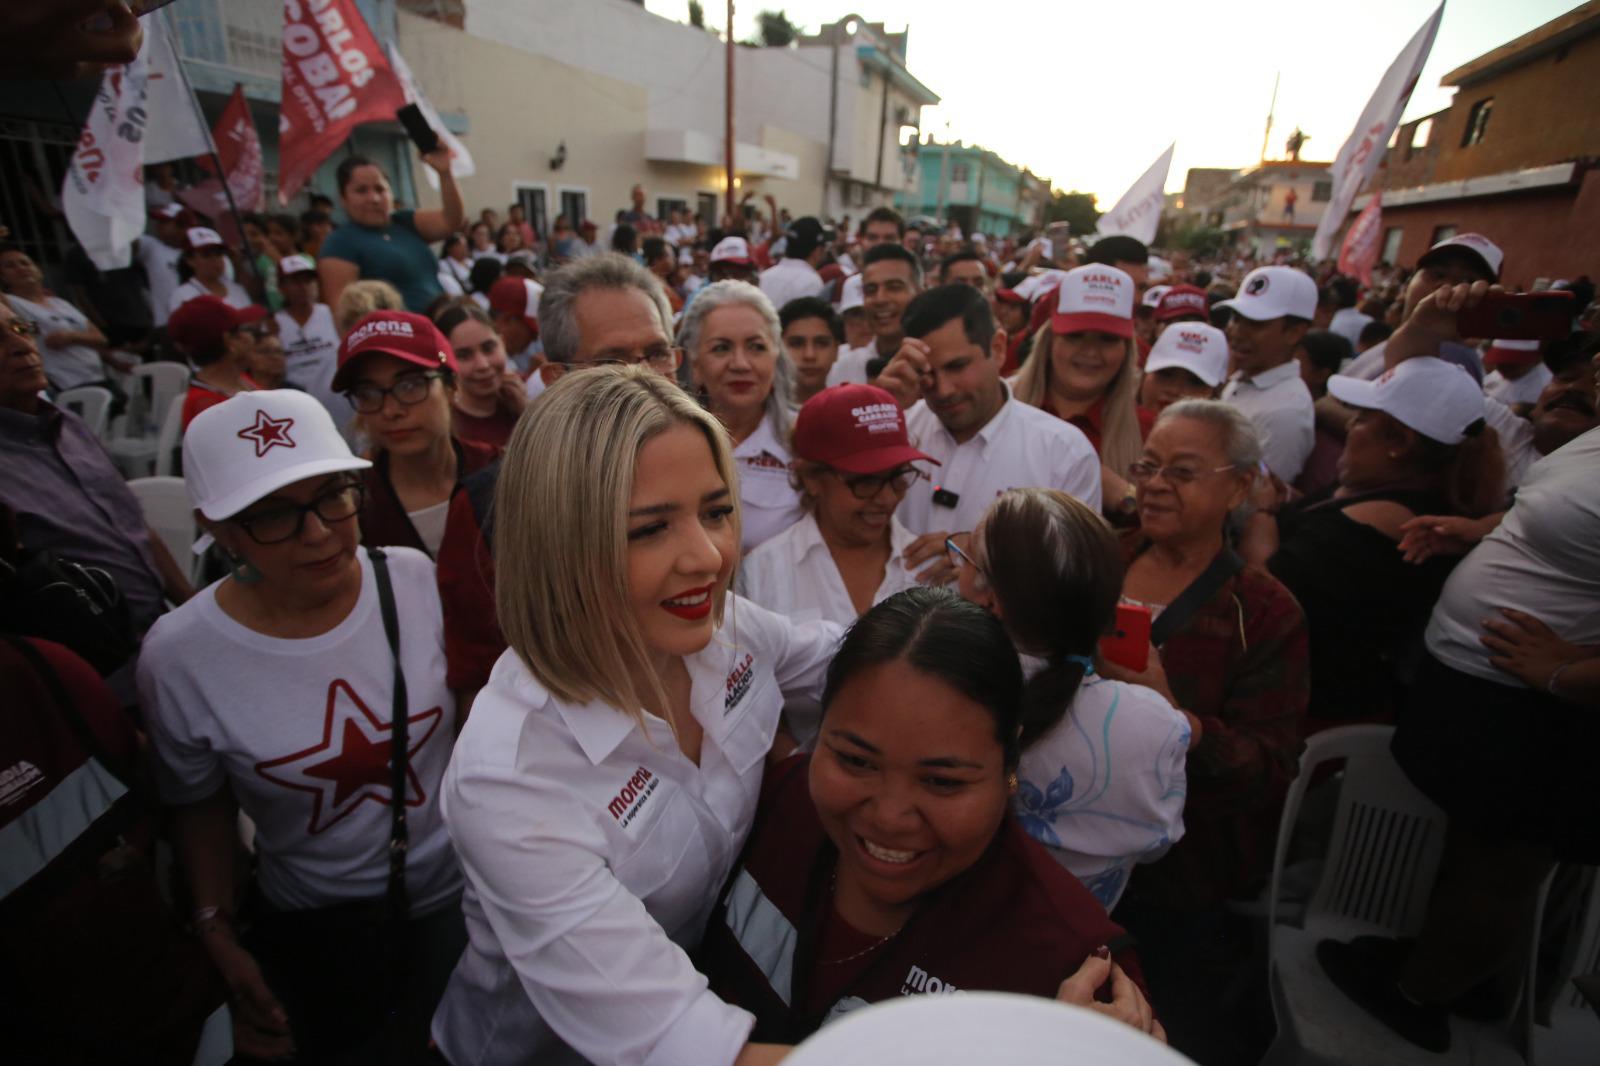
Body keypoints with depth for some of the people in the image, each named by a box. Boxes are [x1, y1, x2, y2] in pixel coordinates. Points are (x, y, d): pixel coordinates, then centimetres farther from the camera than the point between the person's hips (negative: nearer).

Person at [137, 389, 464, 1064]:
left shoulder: (418, 581, -17)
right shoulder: (178, 660, -17)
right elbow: (200, 806, 0)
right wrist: (220, 937, -2)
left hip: (462, 896, 1)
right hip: (312, 938, -1)